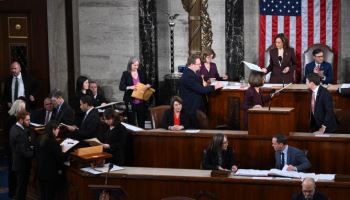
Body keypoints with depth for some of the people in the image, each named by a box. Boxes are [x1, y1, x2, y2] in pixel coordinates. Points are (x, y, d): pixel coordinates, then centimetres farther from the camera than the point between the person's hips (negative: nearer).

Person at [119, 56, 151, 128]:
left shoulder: (141, 73, 9)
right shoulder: (126, 74, -1)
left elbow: (146, 83, 21)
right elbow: (121, 87, -5)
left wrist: (148, 85, -2)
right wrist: (130, 87, -21)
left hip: (141, 101, 3)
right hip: (130, 101, -3)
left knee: (141, 121, 5)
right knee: (131, 121, -1)